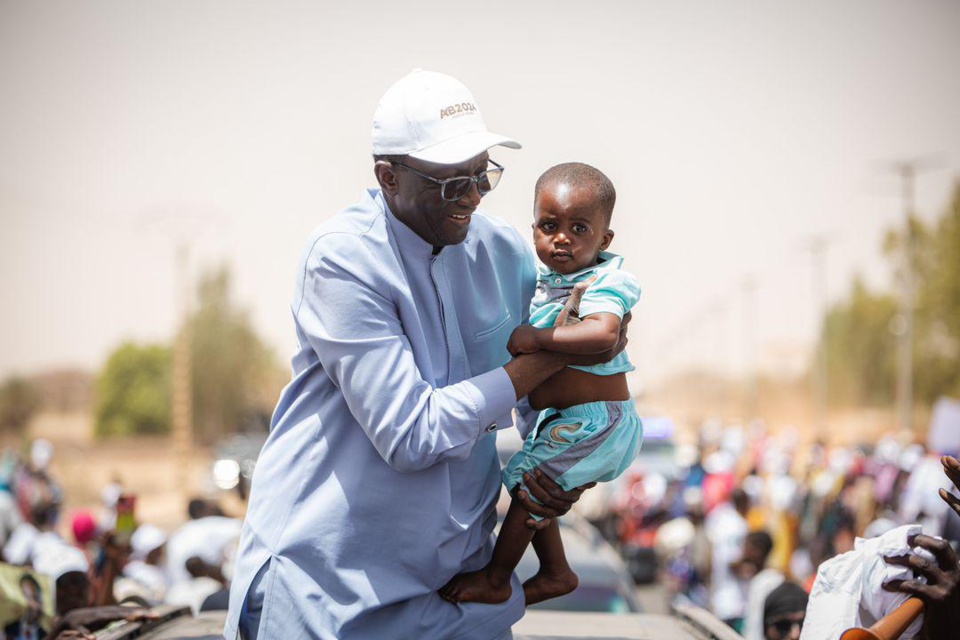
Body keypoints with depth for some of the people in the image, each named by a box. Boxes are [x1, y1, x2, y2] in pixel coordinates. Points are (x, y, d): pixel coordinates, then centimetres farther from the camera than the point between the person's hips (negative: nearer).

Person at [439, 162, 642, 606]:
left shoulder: (602, 283, -19)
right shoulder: (548, 279, 9)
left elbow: (602, 333, -39)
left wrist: (537, 337, -35)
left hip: (593, 420, -9)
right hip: (563, 419, 9)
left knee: (528, 483, -6)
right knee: (534, 489, 18)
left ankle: (494, 580, 8)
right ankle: (555, 572, 34)